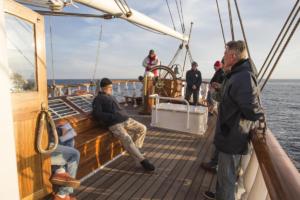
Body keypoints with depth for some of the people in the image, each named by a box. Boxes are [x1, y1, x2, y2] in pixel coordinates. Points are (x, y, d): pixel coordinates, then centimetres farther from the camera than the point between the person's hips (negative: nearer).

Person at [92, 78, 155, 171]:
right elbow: (97, 114, -10)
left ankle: (135, 149, 11)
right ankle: (142, 160, -26)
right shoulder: (98, 99, 4)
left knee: (142, 128, -1)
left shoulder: (111, 96, 28)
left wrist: (125, 115, 11)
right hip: (114, 124, -8)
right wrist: (112, 116, -15)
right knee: (126, 139, -29)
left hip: (126, 119, 8)